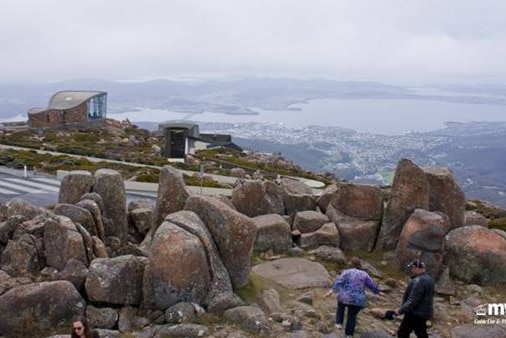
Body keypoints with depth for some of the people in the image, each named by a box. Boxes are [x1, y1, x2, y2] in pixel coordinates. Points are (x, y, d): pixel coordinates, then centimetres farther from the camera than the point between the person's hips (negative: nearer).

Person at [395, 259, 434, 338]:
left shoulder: (419, 281, -22)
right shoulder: (429, 279, 12)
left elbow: (413, 300, -27)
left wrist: (401, 310, -24)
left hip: (415, 313, -10)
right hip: (423, 312, 10)